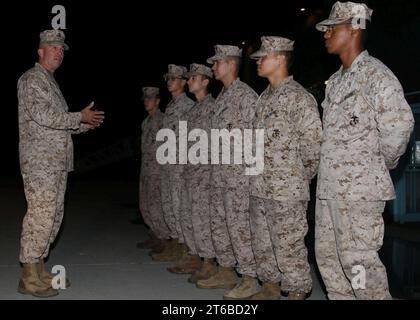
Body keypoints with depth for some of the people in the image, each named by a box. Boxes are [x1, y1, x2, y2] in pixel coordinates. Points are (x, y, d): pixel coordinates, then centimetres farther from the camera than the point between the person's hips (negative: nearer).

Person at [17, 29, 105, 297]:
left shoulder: (50, 82, 23)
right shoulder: (31, 79, -5)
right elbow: (42, 115, -18)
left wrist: (87, 124, 11)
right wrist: (80, 117, -11)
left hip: (57, 163, 10)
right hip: (40, 162, -9)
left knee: (54, 215, 10)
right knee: (41, 215, -10)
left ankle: (39, 269, 18)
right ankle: (29, 277, -3)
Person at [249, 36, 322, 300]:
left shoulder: (299, 97, -11)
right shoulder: (264, 97, 15)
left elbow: (313, 142, -15)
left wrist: (303, 177, -6)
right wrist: (257, 178, 14)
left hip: (287, 190, -8)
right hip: (259, 188, 9)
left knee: (289, 246, 0)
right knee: (262, 244, 16)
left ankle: (297, 293, 14)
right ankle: (270, 287, 31)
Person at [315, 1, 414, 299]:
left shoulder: (375, 73, -10)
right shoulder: (336, 80, 17)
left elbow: (400, 122, -20)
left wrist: (384, 162, -8)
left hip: (359, 187, -9)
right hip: (329, 186, 9)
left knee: (358, 259, -5)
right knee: (327, 255, 13)